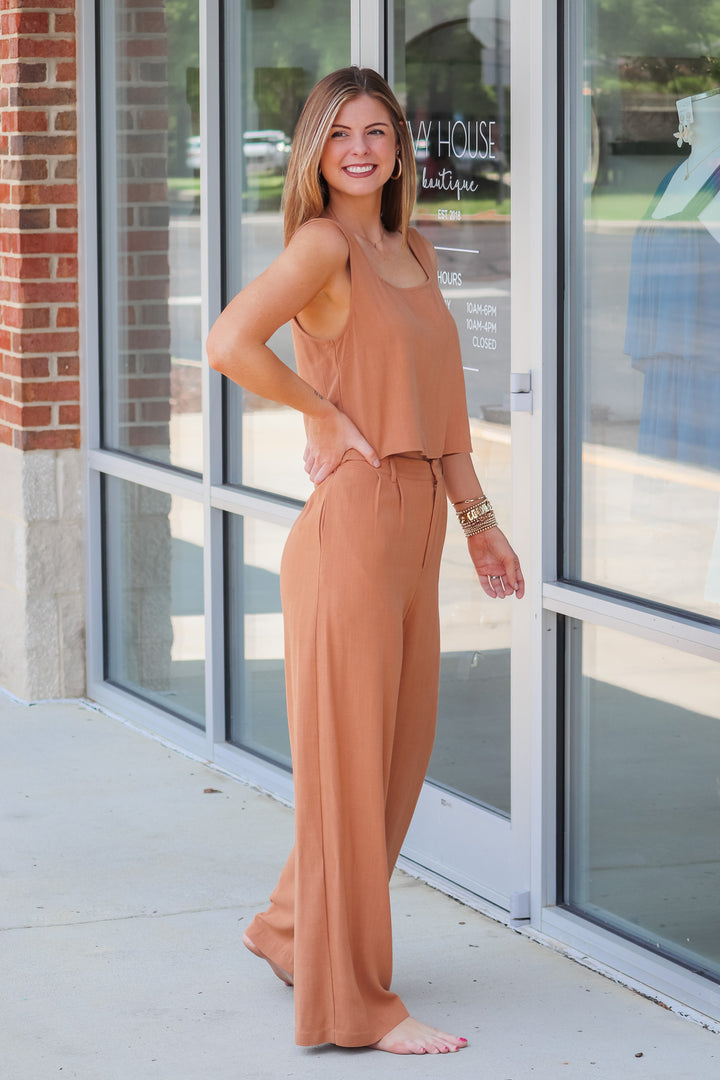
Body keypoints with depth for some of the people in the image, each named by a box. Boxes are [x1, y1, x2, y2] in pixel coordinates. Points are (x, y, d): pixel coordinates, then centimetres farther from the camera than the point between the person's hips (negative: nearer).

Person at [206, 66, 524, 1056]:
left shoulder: (413, 253, 14)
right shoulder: (323, 244, -11)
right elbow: (230, 343, -27)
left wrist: (477, 518, 19)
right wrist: (327, 414, -15)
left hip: (415, 526, 9)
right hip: (353, 523, -9)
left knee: (400, 752, 16)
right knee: (349, 758, -2)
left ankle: (290, 927, 34)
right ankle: (354, 1001, 4)